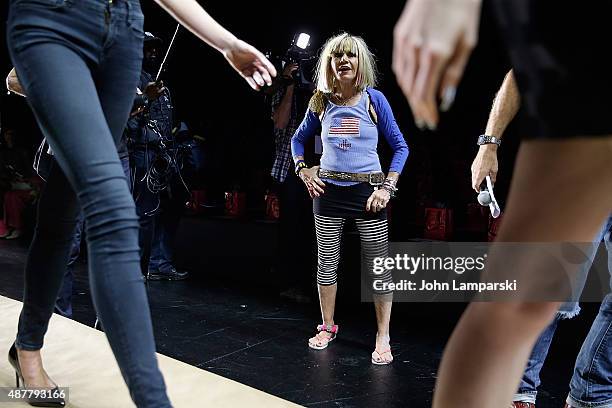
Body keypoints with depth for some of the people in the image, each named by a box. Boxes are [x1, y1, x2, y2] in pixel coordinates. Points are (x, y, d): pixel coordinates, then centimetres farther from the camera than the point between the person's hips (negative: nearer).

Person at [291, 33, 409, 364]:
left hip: (367, 192, -2)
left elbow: (400, 146, 1)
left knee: (378, 266, 0)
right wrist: (302, 169, 4)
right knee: (326, 263, 10)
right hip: (328, 191, 3)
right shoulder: (321, 102, 4)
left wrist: (387, 186, -9)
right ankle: (328, 326, 28)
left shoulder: (374, 99, -3)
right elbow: (299, 138, 19)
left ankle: (383, 337, 12)